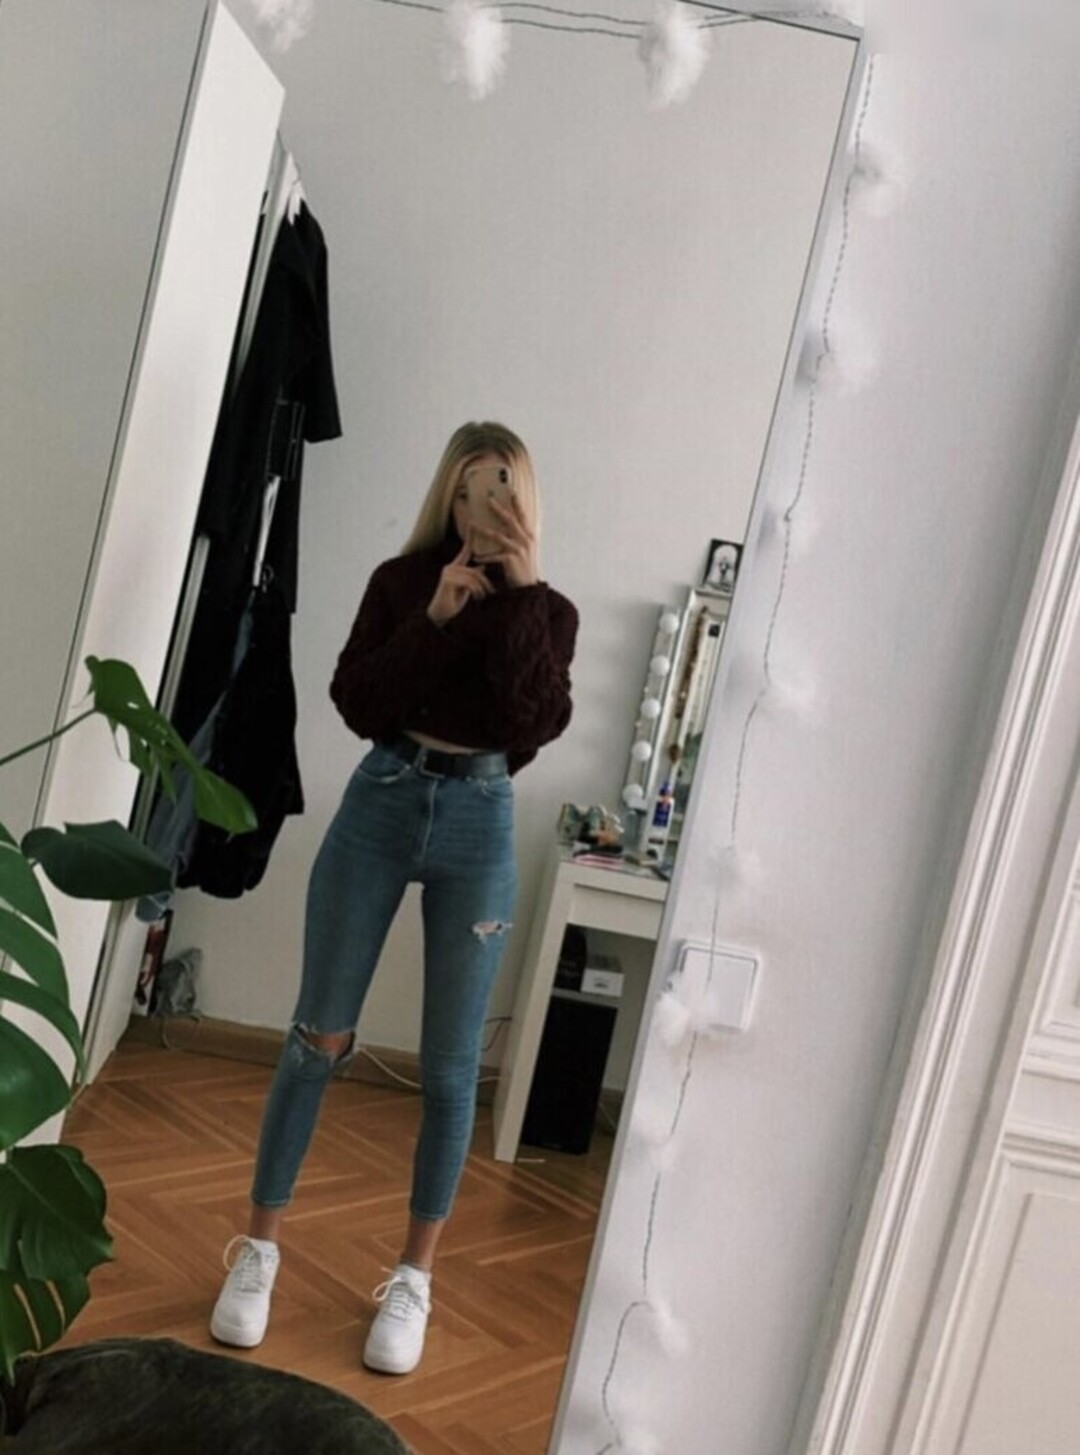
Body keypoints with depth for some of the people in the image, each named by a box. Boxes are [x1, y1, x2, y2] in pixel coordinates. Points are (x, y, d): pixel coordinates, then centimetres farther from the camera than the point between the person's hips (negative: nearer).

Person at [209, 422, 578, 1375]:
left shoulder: (548, 610, 3)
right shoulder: (402, 580, 3)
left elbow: (542, 720, -13)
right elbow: (356, 704, -5)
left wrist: (521, 593, -17)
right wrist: (434, 618, -15)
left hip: (479, 825, 0)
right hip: (381, 804, 1)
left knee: (451, 1066, 4)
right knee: (319, 1036, 5)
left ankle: (414, 1278, 19)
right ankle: (259, 1248, 20)